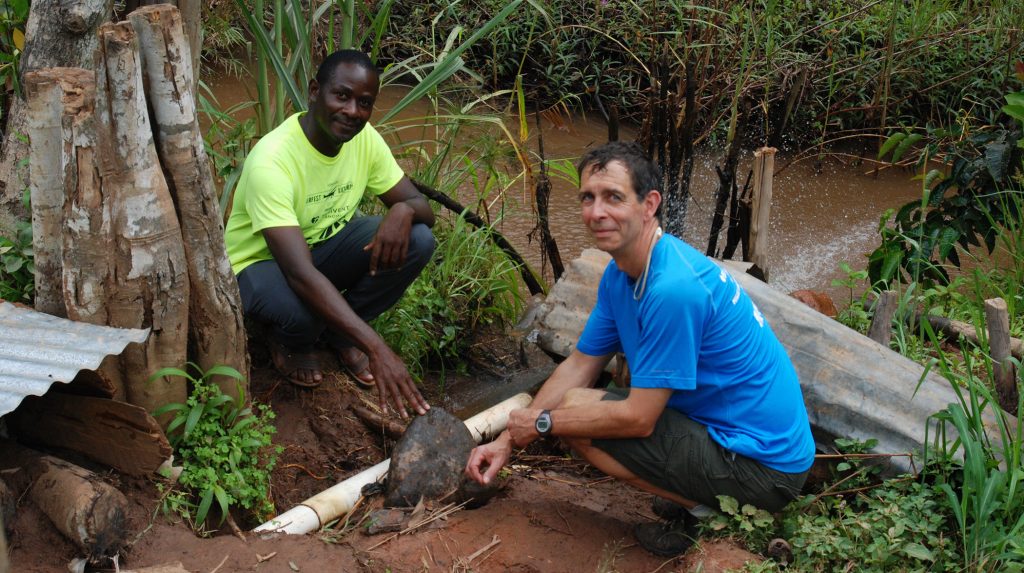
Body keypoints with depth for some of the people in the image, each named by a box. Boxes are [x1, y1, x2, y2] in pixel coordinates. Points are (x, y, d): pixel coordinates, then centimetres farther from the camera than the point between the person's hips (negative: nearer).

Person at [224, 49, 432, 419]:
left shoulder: (364, 138, -13)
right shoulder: (272, 161, -34)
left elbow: (422, 207, -4)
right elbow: (301, 274, -43)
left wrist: (403, 211, -33)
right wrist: (376, 348, -51)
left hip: (325, 244, 6)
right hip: (260, 263, -6)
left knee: (418, 240, -20)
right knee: (302, 309, -40)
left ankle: (340, 333, 3)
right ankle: (290, 342, 1)